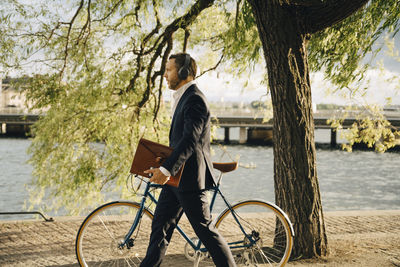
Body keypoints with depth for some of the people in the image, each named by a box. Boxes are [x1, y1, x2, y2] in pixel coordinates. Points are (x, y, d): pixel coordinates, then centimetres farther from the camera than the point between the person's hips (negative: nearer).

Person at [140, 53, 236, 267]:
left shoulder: (195, 99, -16)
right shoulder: (183, 98, 17)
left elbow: (190, 140, -25)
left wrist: (166, 169, -31)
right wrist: (163, 167, 17)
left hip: (190, 177, -10)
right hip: (177, 177, 10)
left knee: (205, 229, -2)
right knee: (160, 226, 11)